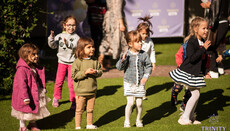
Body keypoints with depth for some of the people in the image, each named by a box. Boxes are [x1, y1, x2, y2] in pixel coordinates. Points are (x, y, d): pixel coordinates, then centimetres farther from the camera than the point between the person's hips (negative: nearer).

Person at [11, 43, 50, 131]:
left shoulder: (35, 67, 0)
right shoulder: (22, 69, -28)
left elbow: (39, 80, 15)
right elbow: (22, 84, -30)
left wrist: (43, 89, 22)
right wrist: (25, 97, -33)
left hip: (35, 93, 8)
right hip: (26, 94, -8)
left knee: (35, 110, 20)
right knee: (24, 111, 9)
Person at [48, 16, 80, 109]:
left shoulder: (76, 37, -5)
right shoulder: (60, 36, 2)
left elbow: (75, 46, -22)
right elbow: (53, 45, -4)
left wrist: (68, 43, -39)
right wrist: (51, 38, -21)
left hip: (72, 62, -2)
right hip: (62, 61, 2)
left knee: (71, 82, -2)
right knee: (59, 81, 6)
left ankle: (73, 100, 10)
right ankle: (56, 98, 22)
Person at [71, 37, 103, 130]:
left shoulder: (94, 61, 4)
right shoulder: (77, 62, -11)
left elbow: (100, 72, 9)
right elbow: (74, 75, -16)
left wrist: (96, 72, -14)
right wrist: (85, 72, -22)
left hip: (92, 90, 4)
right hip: (81, 91, -4)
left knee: (90, 109, 15)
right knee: (79, 110, 5)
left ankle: (89, 125, 29)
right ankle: (77, 126, 14)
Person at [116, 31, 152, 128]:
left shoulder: (144, 55, 0)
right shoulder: (126, 55, -6)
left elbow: (149, 66, 8)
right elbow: (119, 67, -6)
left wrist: (146, 76, -5)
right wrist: (122, 60, -23)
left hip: (140, 83, 2)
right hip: (129, 83, -2)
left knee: (139, 103, 5)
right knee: (130, 102, -8)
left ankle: (138, 120, 23)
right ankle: (127, 121, 7)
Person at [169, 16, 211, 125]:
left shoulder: (202, 42, 8)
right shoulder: (191, 42, -19)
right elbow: (192, 58, -30)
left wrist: (204, 71, 21)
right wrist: (204, 48, -29)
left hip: (197, 73, 9)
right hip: (188, 72, -9)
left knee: (196, 94, 10)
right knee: (195, 94, -10)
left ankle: (190, 117, 22)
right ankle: (184, 117, -2)